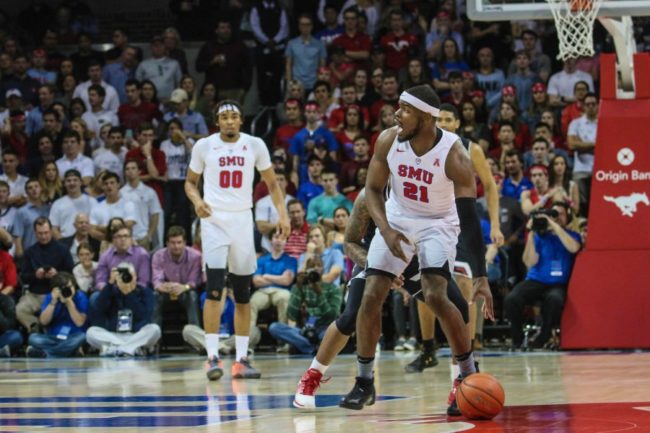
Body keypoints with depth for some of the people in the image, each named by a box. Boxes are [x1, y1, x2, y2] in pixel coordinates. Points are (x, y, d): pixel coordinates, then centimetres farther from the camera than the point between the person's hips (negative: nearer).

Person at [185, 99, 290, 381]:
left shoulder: (255, 145, 2)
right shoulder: (204, 146, 0)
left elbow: (271, 183, 8)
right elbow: (190, 181, 11)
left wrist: (283, 213, -5)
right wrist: (196, 200, -11)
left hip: (243, 219, 2)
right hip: (214, 219, -2)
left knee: (243, 293, 5)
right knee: (215, 288, -13)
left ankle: (241, 359, 9)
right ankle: (212, 357, -13)